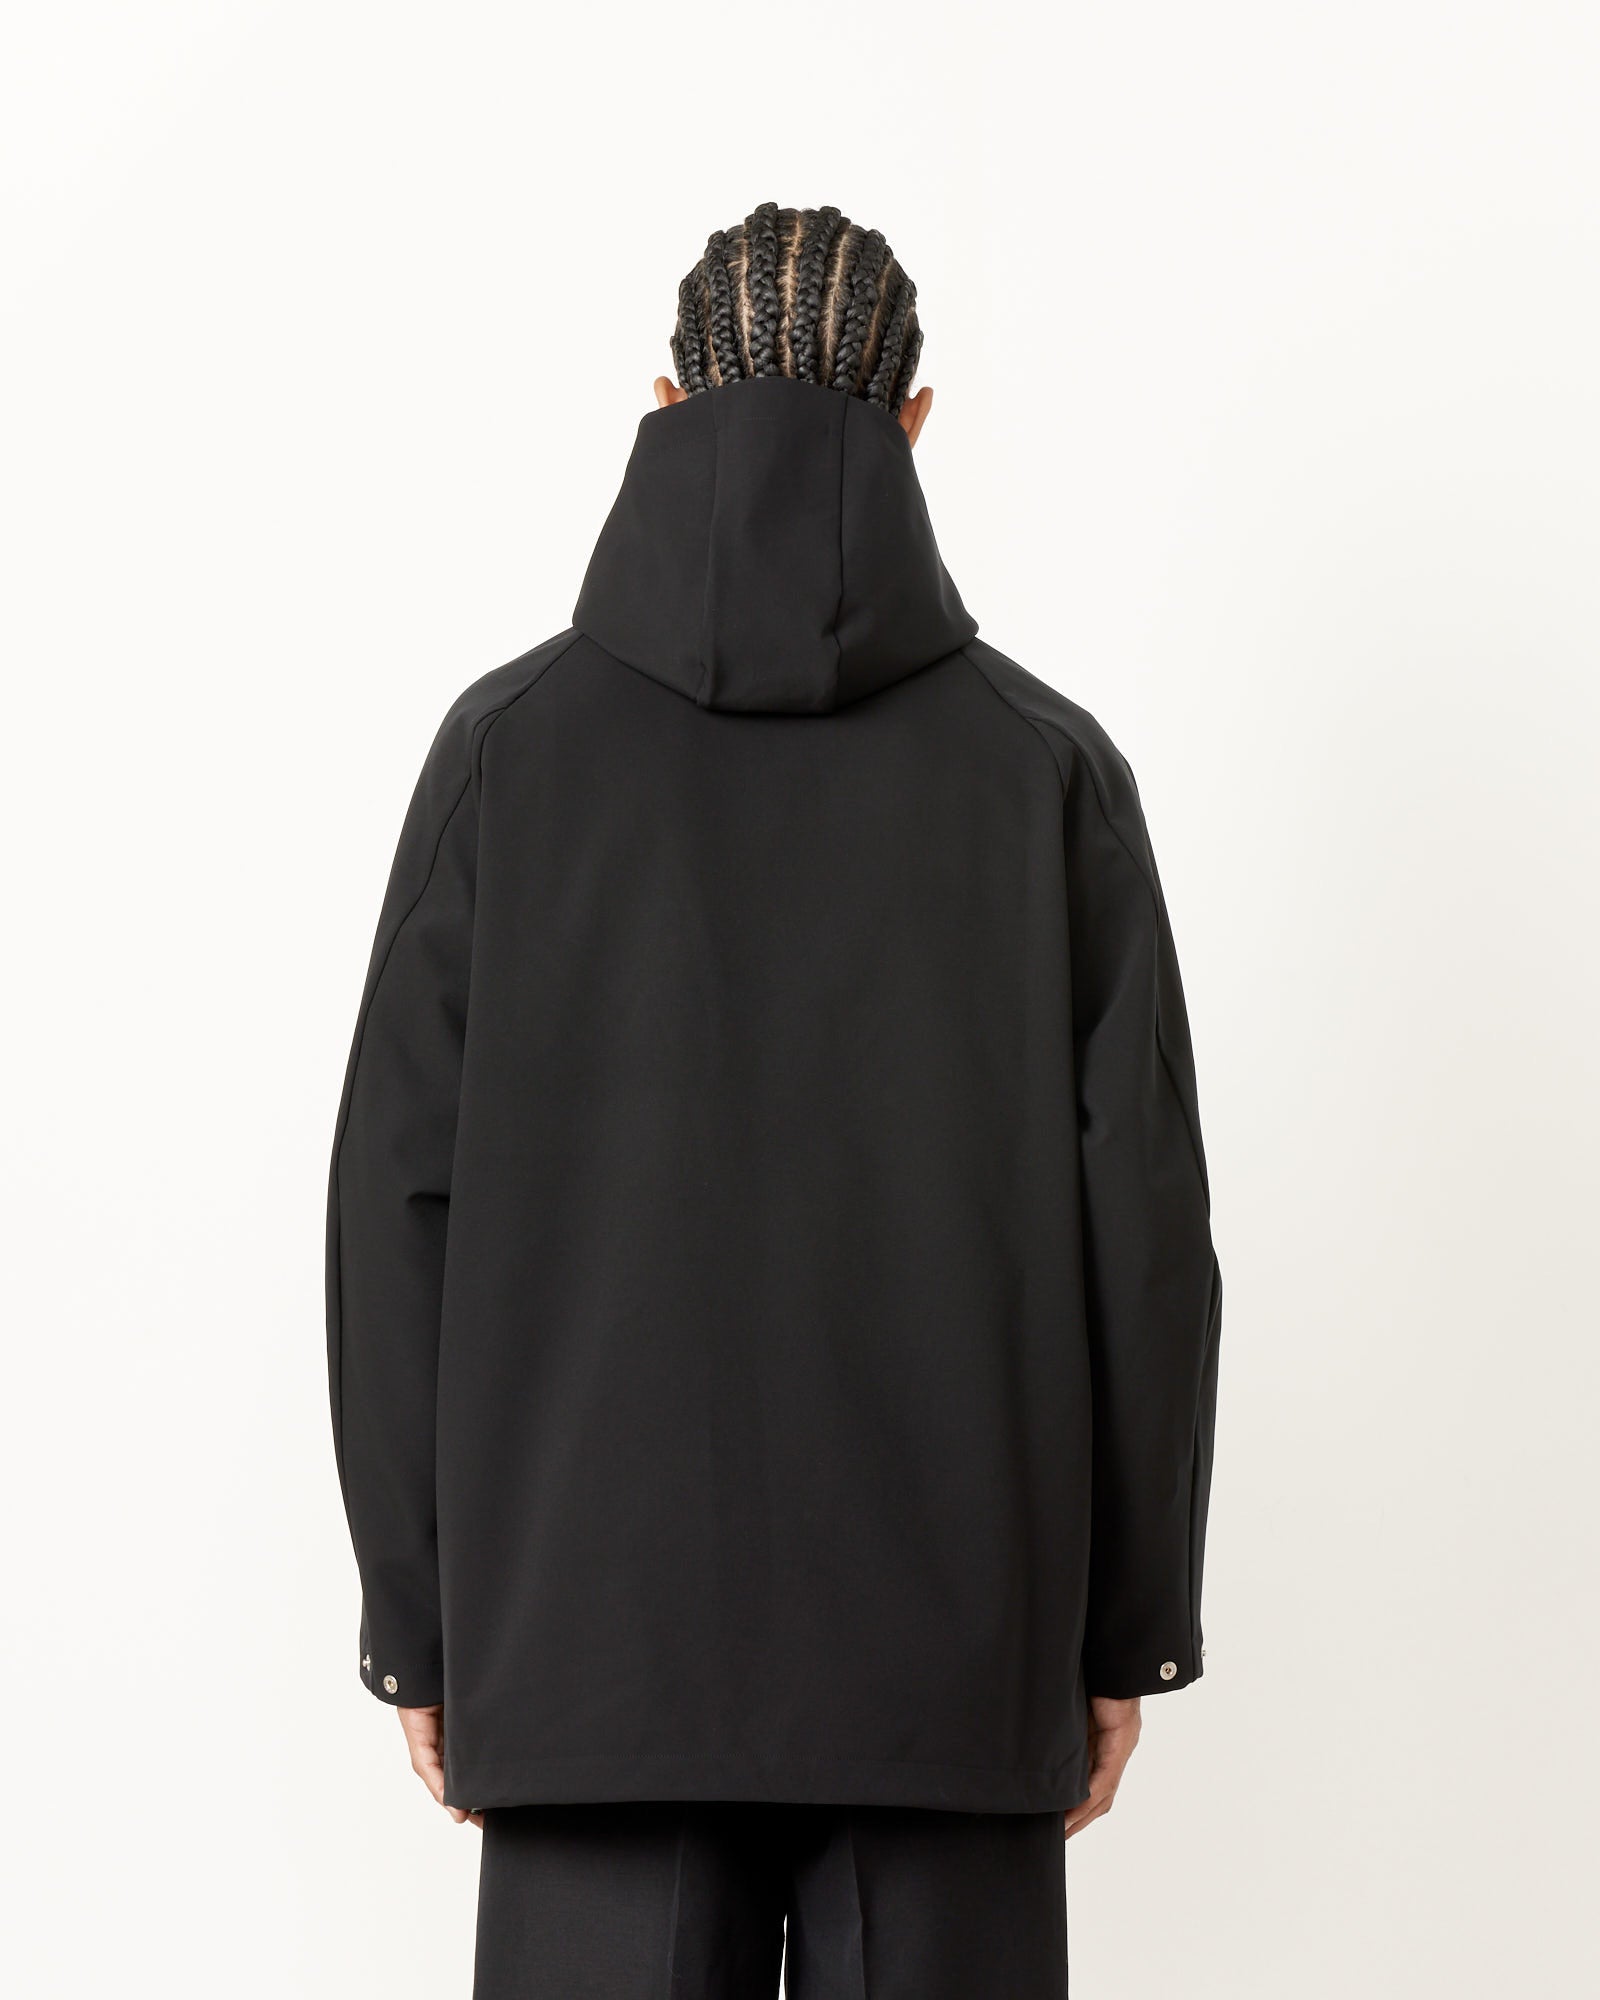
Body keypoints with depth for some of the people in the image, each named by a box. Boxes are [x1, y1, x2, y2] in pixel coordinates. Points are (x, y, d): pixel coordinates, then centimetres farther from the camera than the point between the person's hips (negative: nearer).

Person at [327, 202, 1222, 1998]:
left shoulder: (509, 743, -2)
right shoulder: (1049, 764, -1)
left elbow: (403, 1194, -4)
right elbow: (1141, 1224, -4)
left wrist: (420, 1617, 4)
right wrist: (1126, 1630, 6)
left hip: (605, 1619, 0)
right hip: (948, 1628, 0)